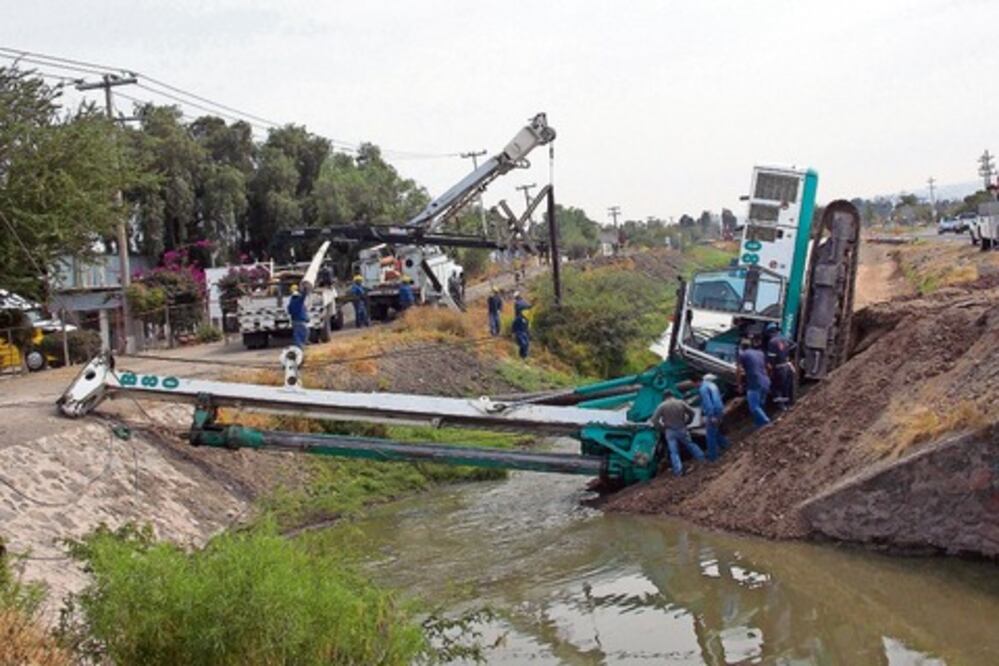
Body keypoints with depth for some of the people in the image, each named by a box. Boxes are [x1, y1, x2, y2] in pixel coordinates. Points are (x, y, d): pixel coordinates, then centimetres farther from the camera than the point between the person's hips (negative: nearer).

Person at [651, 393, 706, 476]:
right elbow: (692, 413, 4)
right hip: (681, 429, 2)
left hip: (670, 432, -2)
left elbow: (654, 419, -10)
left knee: (674, 452, 0)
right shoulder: (681, 403, -2)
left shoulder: (662, 406, -6)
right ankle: (702, 459, 27)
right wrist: (686, 422, 17)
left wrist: (661, 428, 2)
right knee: (690, 445, 19)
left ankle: (678, 471, -7)